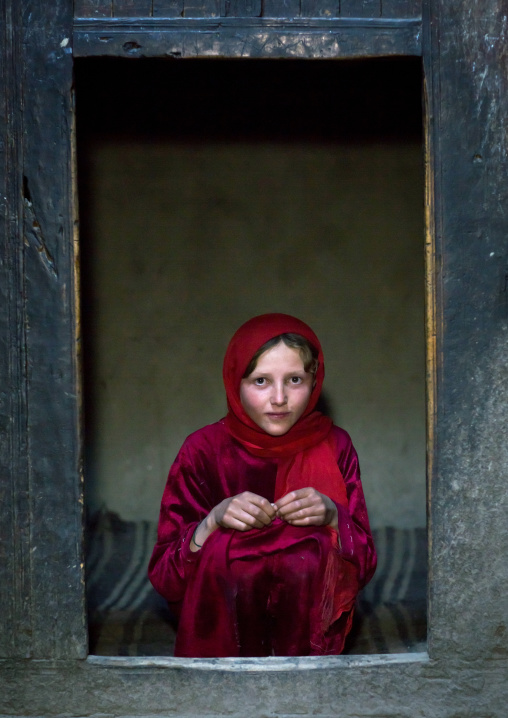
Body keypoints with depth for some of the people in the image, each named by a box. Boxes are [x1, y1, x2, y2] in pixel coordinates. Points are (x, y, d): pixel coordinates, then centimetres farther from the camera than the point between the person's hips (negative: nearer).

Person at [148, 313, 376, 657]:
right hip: (221, 631, 0)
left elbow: (363, 568, 0)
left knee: (307, 556, -29)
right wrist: (213, 521, -24)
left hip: (308, 624, 1)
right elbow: (164, 577, -7)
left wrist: (332, 516, -20)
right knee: (223, 550, -30)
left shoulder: (334, 447, -1)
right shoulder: (204, 451, -4)